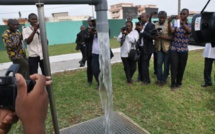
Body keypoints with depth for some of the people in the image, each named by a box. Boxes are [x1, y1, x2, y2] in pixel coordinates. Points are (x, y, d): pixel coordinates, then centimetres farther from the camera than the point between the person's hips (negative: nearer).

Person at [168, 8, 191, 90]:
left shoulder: (189, 25, 3)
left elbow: (189, 31, -22)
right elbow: (171, 31, -17)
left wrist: (182, 23, -40)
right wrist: (169, 22, -36)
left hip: (183, 50, 1)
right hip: (174, 49, -1)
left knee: (181, 67, 8)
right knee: (174, 66, -4)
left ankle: (179, 83, 24)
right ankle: (173, 84, 4)